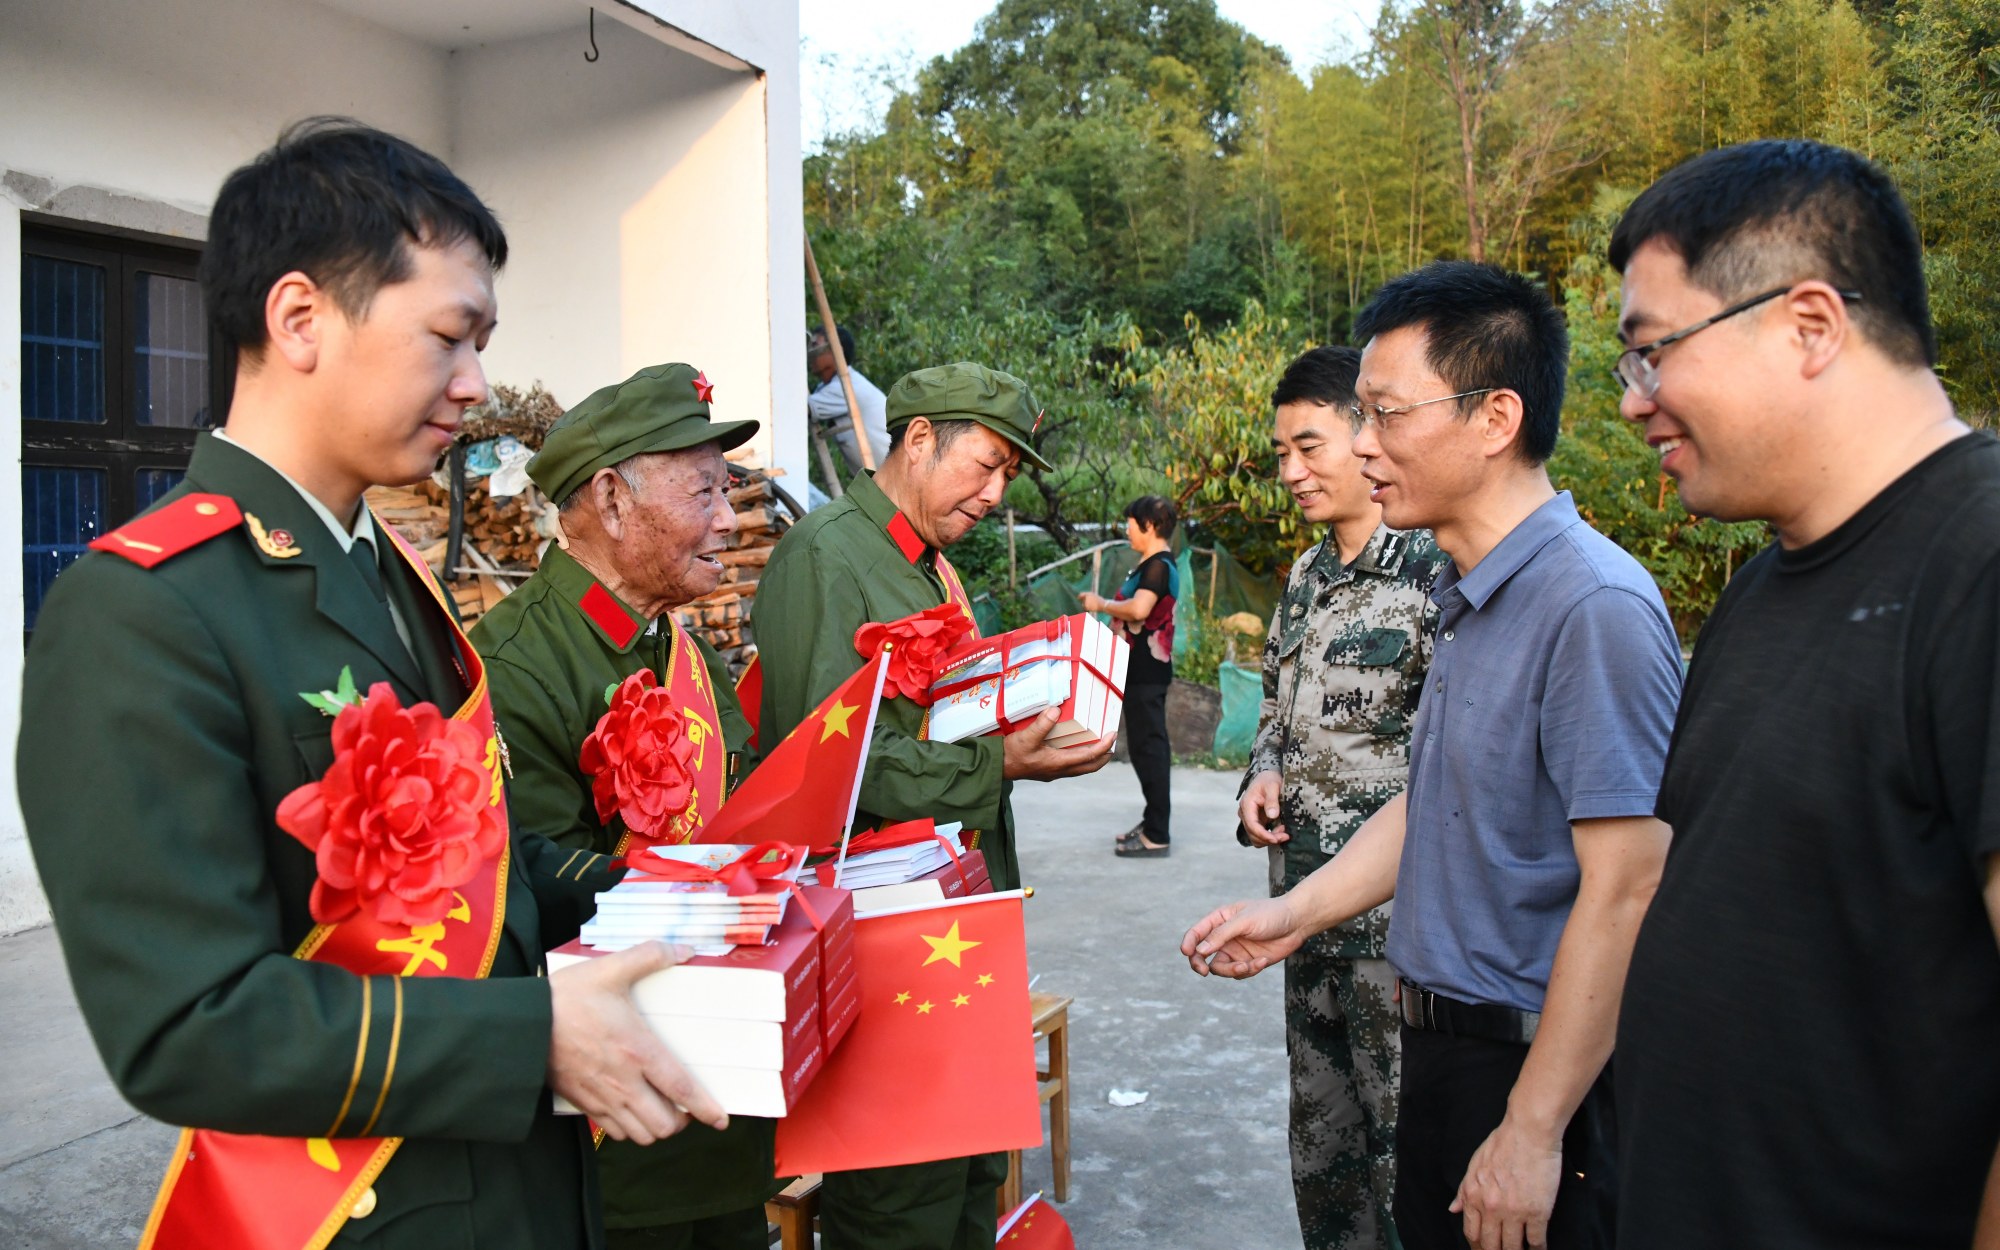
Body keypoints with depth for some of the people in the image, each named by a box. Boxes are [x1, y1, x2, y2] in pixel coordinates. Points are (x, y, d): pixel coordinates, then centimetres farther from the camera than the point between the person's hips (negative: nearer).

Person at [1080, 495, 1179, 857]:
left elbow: (1139, 609, -30)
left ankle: (1157, 836, -3)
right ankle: (1153, 823, 26)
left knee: (1149, 747, -8)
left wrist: (1103, 604, -16)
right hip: (1142, 669, 11)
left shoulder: (1159, 566, -16)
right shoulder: (1151, 565, 17)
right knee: (1148, 746, 16)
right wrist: (1105, 604, 10)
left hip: (1146, 672, -11)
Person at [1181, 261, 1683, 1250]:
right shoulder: (1465, 595, 8)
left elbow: (1624, 891, -24)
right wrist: (1295, 913, 12)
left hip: (1539, 1069, -8)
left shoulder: (1594, 604, -22)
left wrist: (1533, 1131, -21)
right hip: (1442, 1045, 9)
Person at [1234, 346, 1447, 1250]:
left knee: (1403, 1145, 5)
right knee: (1320, 1145, 19)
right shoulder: (1304, 577, 13)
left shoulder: (1436, 568, -13)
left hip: (1398, 914, -8)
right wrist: (1262, 777, 5)